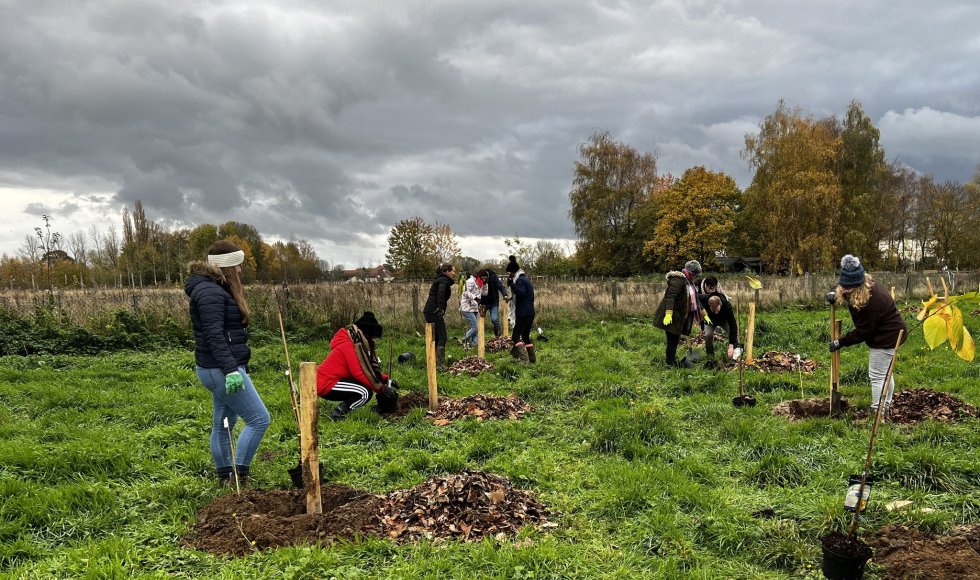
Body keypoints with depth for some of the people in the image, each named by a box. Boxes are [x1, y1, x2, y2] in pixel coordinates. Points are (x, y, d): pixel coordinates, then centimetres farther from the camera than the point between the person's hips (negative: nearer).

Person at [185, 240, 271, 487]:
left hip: (218, 370, 11)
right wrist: (230, 369, -32)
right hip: (221, 369, -11)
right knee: (259, 419, -7)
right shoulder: (210, 292, -16)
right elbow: (214, 335, -25)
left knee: (223, 425, 16)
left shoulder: (216, 289, 16)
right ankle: (239, 475, -2)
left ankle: (225, 479, 25)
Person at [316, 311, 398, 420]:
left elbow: (371, 368, 18)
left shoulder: (357, 342, 12)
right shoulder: (350, 344, -18)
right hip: (326, 385, -11)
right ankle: (338, 413, -12)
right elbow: (359, 372, -24)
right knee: (366, 393, -21)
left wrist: (386, 379, 9)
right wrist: (381, 389, -18)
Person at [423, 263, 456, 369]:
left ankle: (433, 363, 18)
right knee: (443, 337, -8)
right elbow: (440, 293, -26)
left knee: (436, 338, 14)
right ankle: (440, 365, -10)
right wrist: (441, 309, -25)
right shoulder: (444, 280, -8)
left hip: (429, 312, 10)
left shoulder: (440, 280, 22)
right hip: (434, 312, -10)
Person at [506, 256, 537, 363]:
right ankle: (532, 358, 19)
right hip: (530, 312, 10)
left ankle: (524, 358, -19)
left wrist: (511, 283, -27)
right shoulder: (526, 279, 19)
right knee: (526, 336, 17)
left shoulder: (520, 280, -11)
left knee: (515, 336, -8)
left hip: (523, 314, -10)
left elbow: (521, 293, -25)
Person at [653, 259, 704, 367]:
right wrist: (668, 314, -33)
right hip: (671, 318, -10)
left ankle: (672, 362, 28)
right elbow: (670, 296, -26)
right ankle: (670, 364, 2)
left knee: (675, 340, 17)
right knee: (672, 340, -5)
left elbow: (693, 298, 24)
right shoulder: (678, 279, -17)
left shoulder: (688, 281, 15)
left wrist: (703, 314, 27)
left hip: (679, 317, 10)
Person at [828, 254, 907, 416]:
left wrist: (840, 343, -15)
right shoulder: (866, 284, -7)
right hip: (892, 332, 10)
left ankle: (877, 413, 4)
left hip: (887, 337, -10)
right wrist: (834, 294, -6)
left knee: (877, 376, -3)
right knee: (885, 372, 21)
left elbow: (862, 332, -24)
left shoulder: (870, 300, -34)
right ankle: (886, 406, 34)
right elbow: (843, 290, 17)